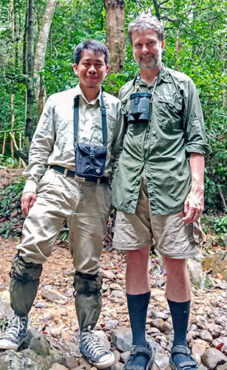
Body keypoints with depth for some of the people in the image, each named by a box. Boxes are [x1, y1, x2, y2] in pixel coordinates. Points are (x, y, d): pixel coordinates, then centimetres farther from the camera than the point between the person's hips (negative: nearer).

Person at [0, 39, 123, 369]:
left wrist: (116, 195, 7)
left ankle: (87, 334, 17)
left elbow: (118, 154, 12)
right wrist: (31, 185, 2)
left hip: (95, 191, 0)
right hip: (57, 183, 0)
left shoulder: (115, 107, 12)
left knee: (88, 265, 5)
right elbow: (40, 146, 10)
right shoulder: (58, 102, 12)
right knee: (31, 250, -7)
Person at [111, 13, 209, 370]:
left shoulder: (182, 85, 8)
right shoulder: (126, 92, 17)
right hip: (131, 189, 3)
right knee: (136, 261, 6)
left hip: (171, 188, -3)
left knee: (176, 264, 2)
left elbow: (196, 141, 2)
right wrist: (117, 186, 8)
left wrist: (196, 189, -8)